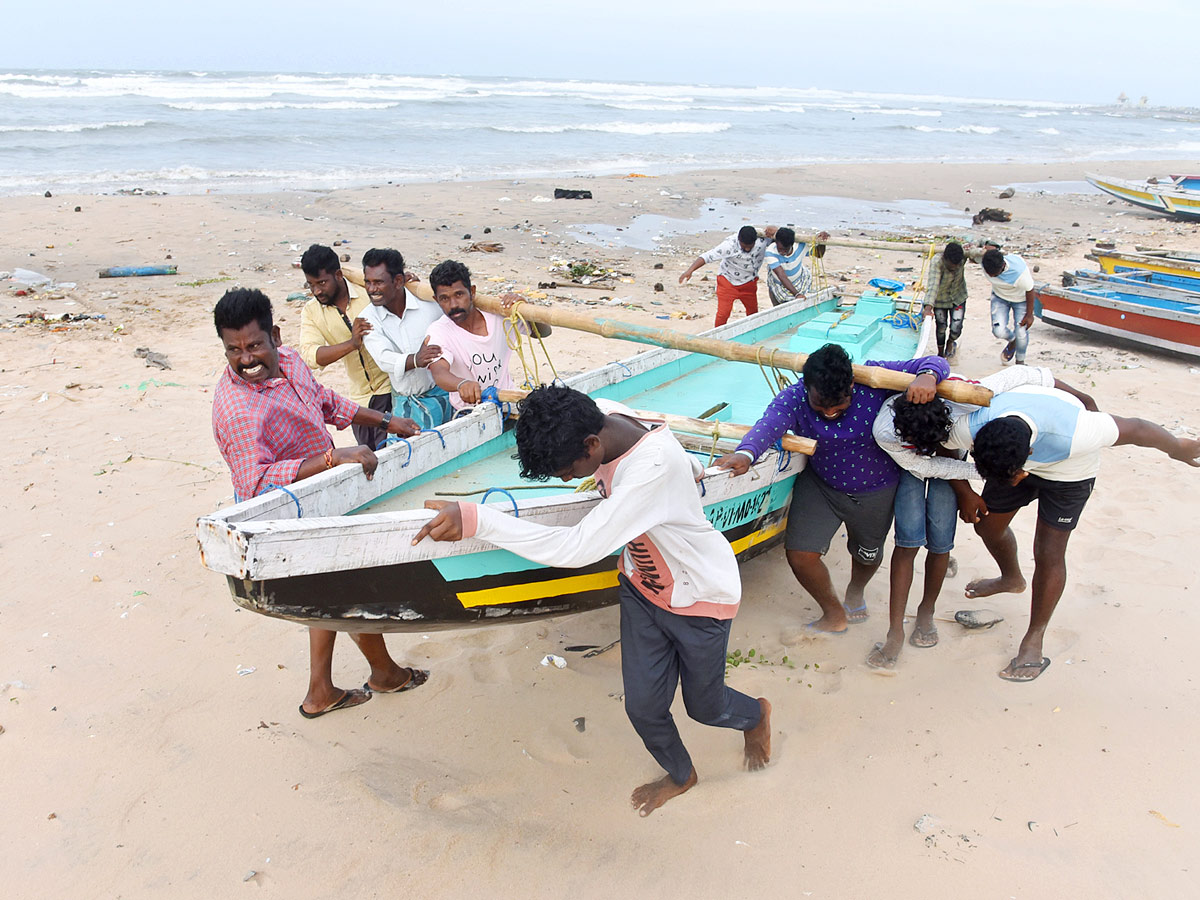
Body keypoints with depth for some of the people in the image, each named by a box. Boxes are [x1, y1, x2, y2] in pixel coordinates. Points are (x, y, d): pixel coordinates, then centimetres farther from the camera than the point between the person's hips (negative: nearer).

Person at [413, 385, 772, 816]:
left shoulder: (655, 468, -42)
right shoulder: (600, 417, -18)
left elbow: (578, 548, -47)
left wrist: (476, 520, -50)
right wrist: (687, 468, 21)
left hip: (700, 599, -6)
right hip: (641, 586, 6)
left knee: (704, 707, 16)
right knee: (643, 704, 8)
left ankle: (756, 714, 53)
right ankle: (680, 774, 41)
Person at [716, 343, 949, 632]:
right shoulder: (794, 398, -25)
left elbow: (935, 363, -19)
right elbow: (768, 425, -44)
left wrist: (927, 376, -44)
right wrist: (746, 453, -66)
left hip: (876, 490, 1)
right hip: (820, 486, 0)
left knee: (867, 554, 23)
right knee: (800, 555, -10)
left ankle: (856, 591, 62)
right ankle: (834, 614, 20)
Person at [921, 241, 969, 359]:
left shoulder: (963, 254, -25)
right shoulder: (937, 263, -35)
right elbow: (933, 286, -45)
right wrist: (928, 306, -55)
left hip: (958, 296, 2)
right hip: (940, 298, -2)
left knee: (956, 329, -3)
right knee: (941, 327, 7)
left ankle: (950, 342, 34)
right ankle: (940, 354, 34)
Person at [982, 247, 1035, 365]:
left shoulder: (1020, 270, -41)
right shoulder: (985, 261, -30)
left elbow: (1029, 291, -22)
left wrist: (1029, 315, -15)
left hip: (1020, 299, -3)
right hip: (999, 297, 3)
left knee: (1021, 333, -1)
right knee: (999, 331, -13)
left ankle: (1020, 361, 30)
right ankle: (1012, 341, 27)